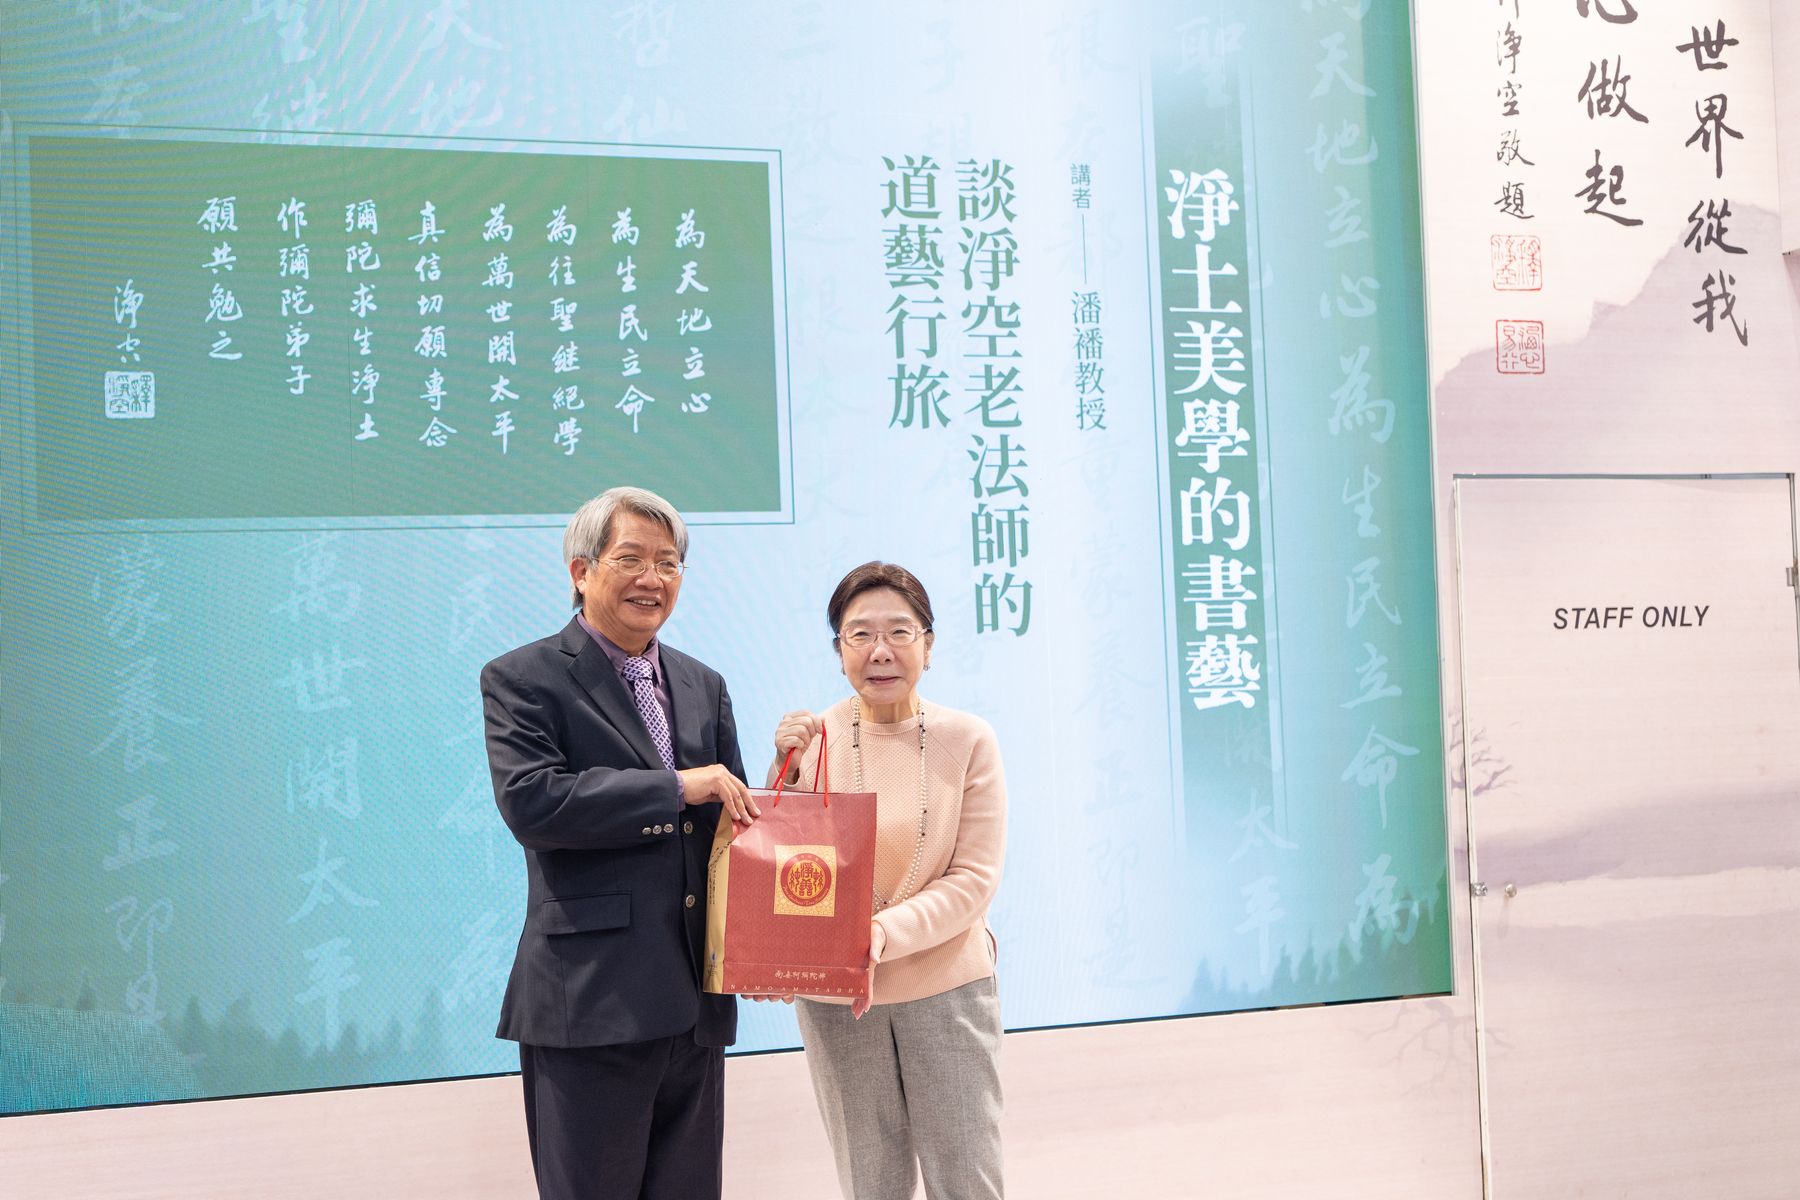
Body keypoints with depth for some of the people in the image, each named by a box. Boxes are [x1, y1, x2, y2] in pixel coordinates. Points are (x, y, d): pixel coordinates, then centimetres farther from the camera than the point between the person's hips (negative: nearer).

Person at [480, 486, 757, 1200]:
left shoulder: (704, 687, 17)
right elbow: (529, 801, -17)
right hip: (593, 1000, -6)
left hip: (695, 1004, 6)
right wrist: (675, 788, -17)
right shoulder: (522, 679, -2)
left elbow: (728, 814, 16)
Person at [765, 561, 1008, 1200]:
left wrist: (885, 931, -22)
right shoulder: (812, 738, -4)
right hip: (836, 999, 1)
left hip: (948, 988, -1)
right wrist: (786, 771, -14)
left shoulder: (967, 739, -6)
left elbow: (974, 879, -7)